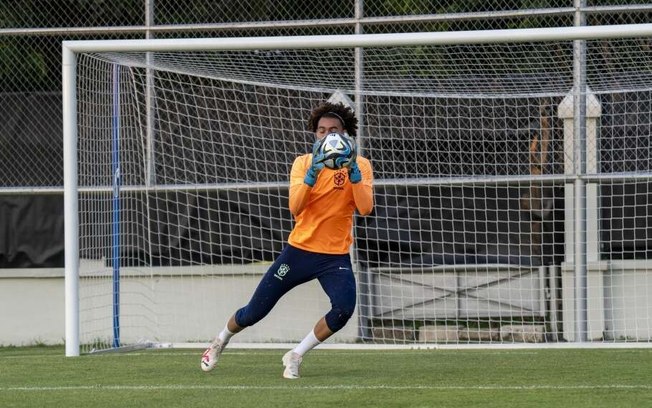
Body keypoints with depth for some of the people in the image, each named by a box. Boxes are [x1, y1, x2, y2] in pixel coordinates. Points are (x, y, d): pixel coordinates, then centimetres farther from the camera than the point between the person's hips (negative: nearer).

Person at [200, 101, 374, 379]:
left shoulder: (360, 166, -2)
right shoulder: (303, 163, -2)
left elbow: (365, 208, -19)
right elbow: (295, 207, -17)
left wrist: (352, 170, -28)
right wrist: (312, 172, -29)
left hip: (335, 257, -1)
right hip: (299, 250, 1)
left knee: (343, 309, -27)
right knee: (254, 312, 6)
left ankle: (296, 356, -6)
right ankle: (220, 342, 38)